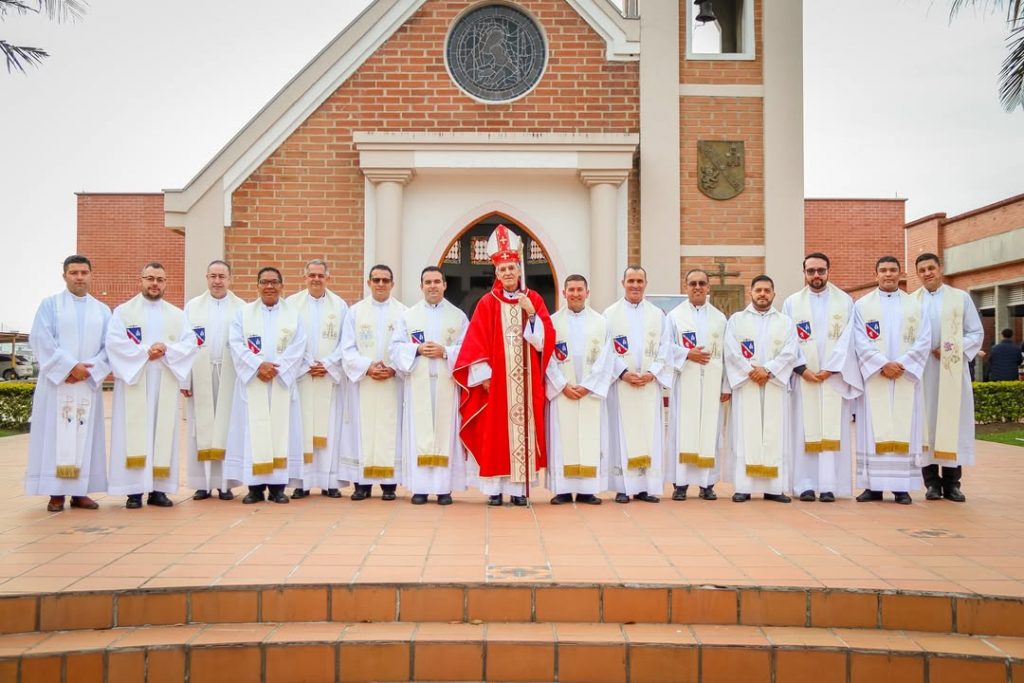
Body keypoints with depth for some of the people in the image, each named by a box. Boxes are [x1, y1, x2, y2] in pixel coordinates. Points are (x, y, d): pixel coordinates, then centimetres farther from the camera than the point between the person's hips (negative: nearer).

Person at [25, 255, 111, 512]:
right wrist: (70, 366, -15)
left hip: (88, 384, 3)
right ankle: (56, 493, 1)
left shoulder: (102, 310, 12)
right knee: (56, 434, -3)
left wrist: (88, 369, -11)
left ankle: (80, 491, 7)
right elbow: (41, 340, -7)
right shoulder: (50, 305, 5)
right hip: (57, 382, -2)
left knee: (86, 435, 2)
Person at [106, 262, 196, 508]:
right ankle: (134, 491, -2)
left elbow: (190, 343, 1)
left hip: (165, 383, 3)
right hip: (133, 380, -2)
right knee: (134, 434, -4)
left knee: (163, 433, 2)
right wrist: (145, 351, -15)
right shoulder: (123, 311, 7)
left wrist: (166, 350, -15)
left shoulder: (177, 315, 14)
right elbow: (114, 342, -7)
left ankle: (158, 489, 6)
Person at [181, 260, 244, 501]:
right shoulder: (192, 307, 9)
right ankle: (202, 483, 9)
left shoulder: (242, 308, 4)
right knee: (201, 429, 3)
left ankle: (224, 484, 7)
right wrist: (184, 380, -4)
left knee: (227, 428, 1)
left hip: (230, 376, -1)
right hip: (200, 376, 1)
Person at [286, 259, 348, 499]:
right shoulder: (292, 303, 5)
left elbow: (346, 342, 4)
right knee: (301, 427, -2)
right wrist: (307, 365, -7)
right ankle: (301, 481, 2)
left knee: (329, 427, 0)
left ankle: (329, 481, 4)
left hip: (330, 376, 1)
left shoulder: (340, 305, 8)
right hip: (299, 375, 0)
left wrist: (327, 364, -7)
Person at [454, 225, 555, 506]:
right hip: (496, 380, -1)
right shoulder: (487, 303, 1)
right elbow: (476, 342, -1)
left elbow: (546, 338, 0)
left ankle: (520, 488, 9)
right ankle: (495, 489, 8)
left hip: (526, 380, 2)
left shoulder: (534, 299, 6)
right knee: (495, 432, 0)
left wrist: (531, 313, -14)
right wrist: (483, 375, -9)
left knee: (524, 428, 2)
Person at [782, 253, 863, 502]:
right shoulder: (792, 303, 9)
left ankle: (829, 486, -2)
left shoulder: (845, 301, 8)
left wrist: (830, 369, -11)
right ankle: (805, 485, 1)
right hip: (803, 377, 0)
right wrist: (802, 368, -10)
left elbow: (846, 340, -1)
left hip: (835, 376, 0)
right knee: (805, 430, -1)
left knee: (833, 430, -2)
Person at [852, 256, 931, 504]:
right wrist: (883, 364, -15)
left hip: (906, 377, 1)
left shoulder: (915, 305, 11)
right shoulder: (862, 305, 7)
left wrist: (902, 364, -12)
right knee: (874, 430, -2)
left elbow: (923, 341, 1)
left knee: (904, 429, 0)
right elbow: (860, 342, -3)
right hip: (874, 376, -1)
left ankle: (902, 486, 3)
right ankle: (873, 485, 2)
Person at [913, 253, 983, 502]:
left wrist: (955, 349, -10)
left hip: (952, 371, 0)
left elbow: (977, 333, 6)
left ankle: (951, 482, 6)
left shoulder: (961, 297, 8)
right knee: (926, 422, 0)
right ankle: (932, 481, 6)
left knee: (953, 423, -1)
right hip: (922, 371, 0)